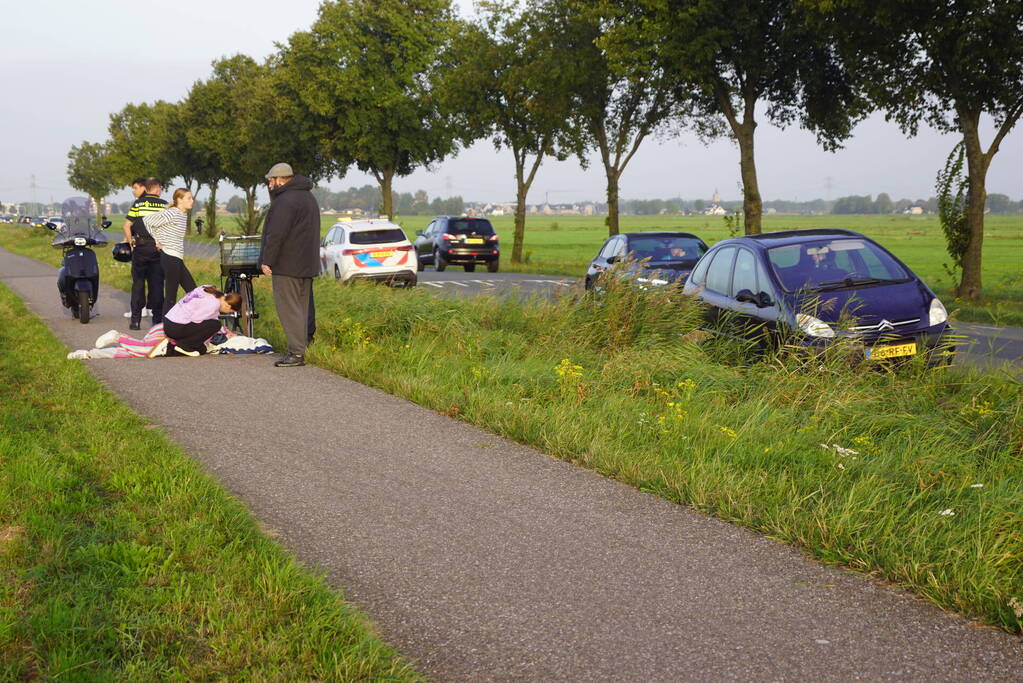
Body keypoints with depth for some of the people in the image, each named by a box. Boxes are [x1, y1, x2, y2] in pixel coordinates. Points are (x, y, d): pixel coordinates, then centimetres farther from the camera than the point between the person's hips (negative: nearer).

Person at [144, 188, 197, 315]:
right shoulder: (171, 214, -13)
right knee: (171, 296, -5)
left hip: (178, 259, 9)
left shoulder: (184, 215, 13)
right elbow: (147, 221, -11)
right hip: (170, 258, -9)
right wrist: (157, 241, -3)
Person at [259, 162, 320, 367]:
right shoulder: (309, 197, 16)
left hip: (287, 265, -10)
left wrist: (267, 260, -15)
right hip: (308, 264, 10)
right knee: (303, 306, 15)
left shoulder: (285, 200, -17)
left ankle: (296, 352, -8)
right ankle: (306, 346, 20)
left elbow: (276, 234, -22)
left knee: (288, 308, -6)